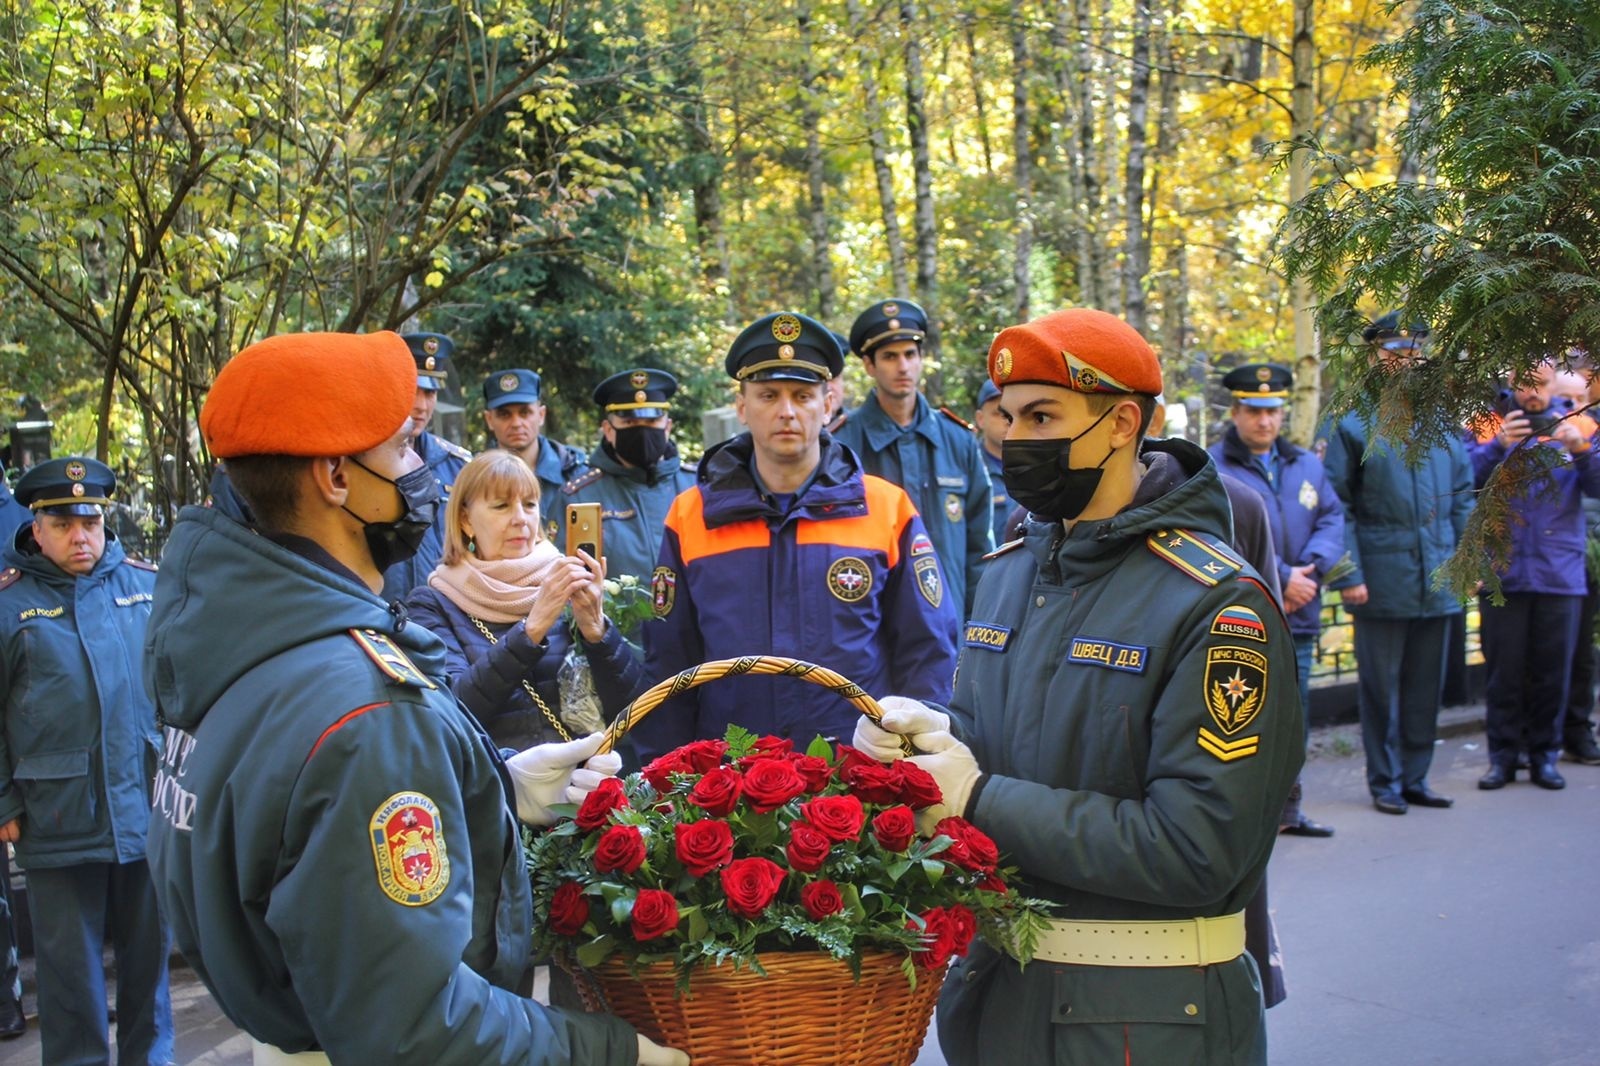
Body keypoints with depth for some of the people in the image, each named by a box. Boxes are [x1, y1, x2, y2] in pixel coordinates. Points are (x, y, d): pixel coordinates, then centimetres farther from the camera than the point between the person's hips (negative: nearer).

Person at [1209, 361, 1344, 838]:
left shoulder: (1307, 465, 14)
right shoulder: (1212, 468, -6)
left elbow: (1332, 520, 7)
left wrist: (1309, 570, -11)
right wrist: (1281, 580, -16)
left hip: (1297, 617, 6)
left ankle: (1287, 809, 25)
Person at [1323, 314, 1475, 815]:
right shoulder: (1354, 426, -2)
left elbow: (1463, 497, 14)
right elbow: (1337, 506, -6)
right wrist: (1349, 576, -12)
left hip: (1437, 580, 4)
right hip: (1382, 581, -4)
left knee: (1427, 685, 10)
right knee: (1381, 685, 3)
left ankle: (1415, 778, 21)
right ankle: (1385, 782, 14)